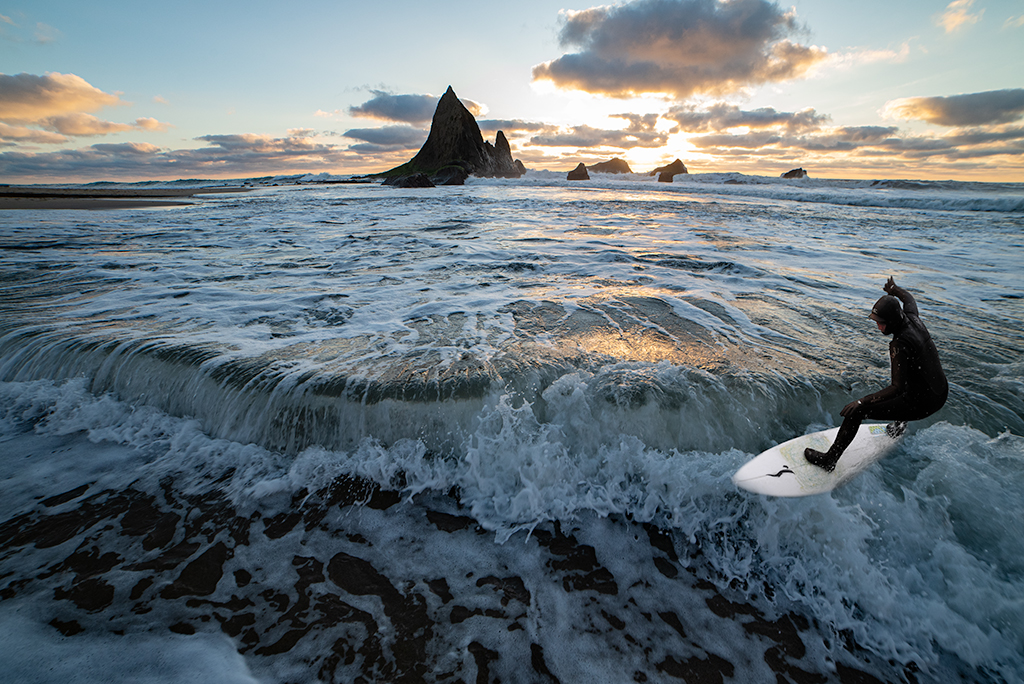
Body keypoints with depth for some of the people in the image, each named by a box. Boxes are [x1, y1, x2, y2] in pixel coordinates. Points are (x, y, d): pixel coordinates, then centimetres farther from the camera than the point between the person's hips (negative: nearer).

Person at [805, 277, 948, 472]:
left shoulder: (900, 345, -30)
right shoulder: (912, 317, -6)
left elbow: (897, 388, -31)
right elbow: (908, 298, 20)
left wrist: (862, 401, -33)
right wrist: (894, 289, 39)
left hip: (922, 404, -10)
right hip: (941, 393, 10)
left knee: (857, 411, -11)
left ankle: (830, 460, -1)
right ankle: (898, 426, 55)